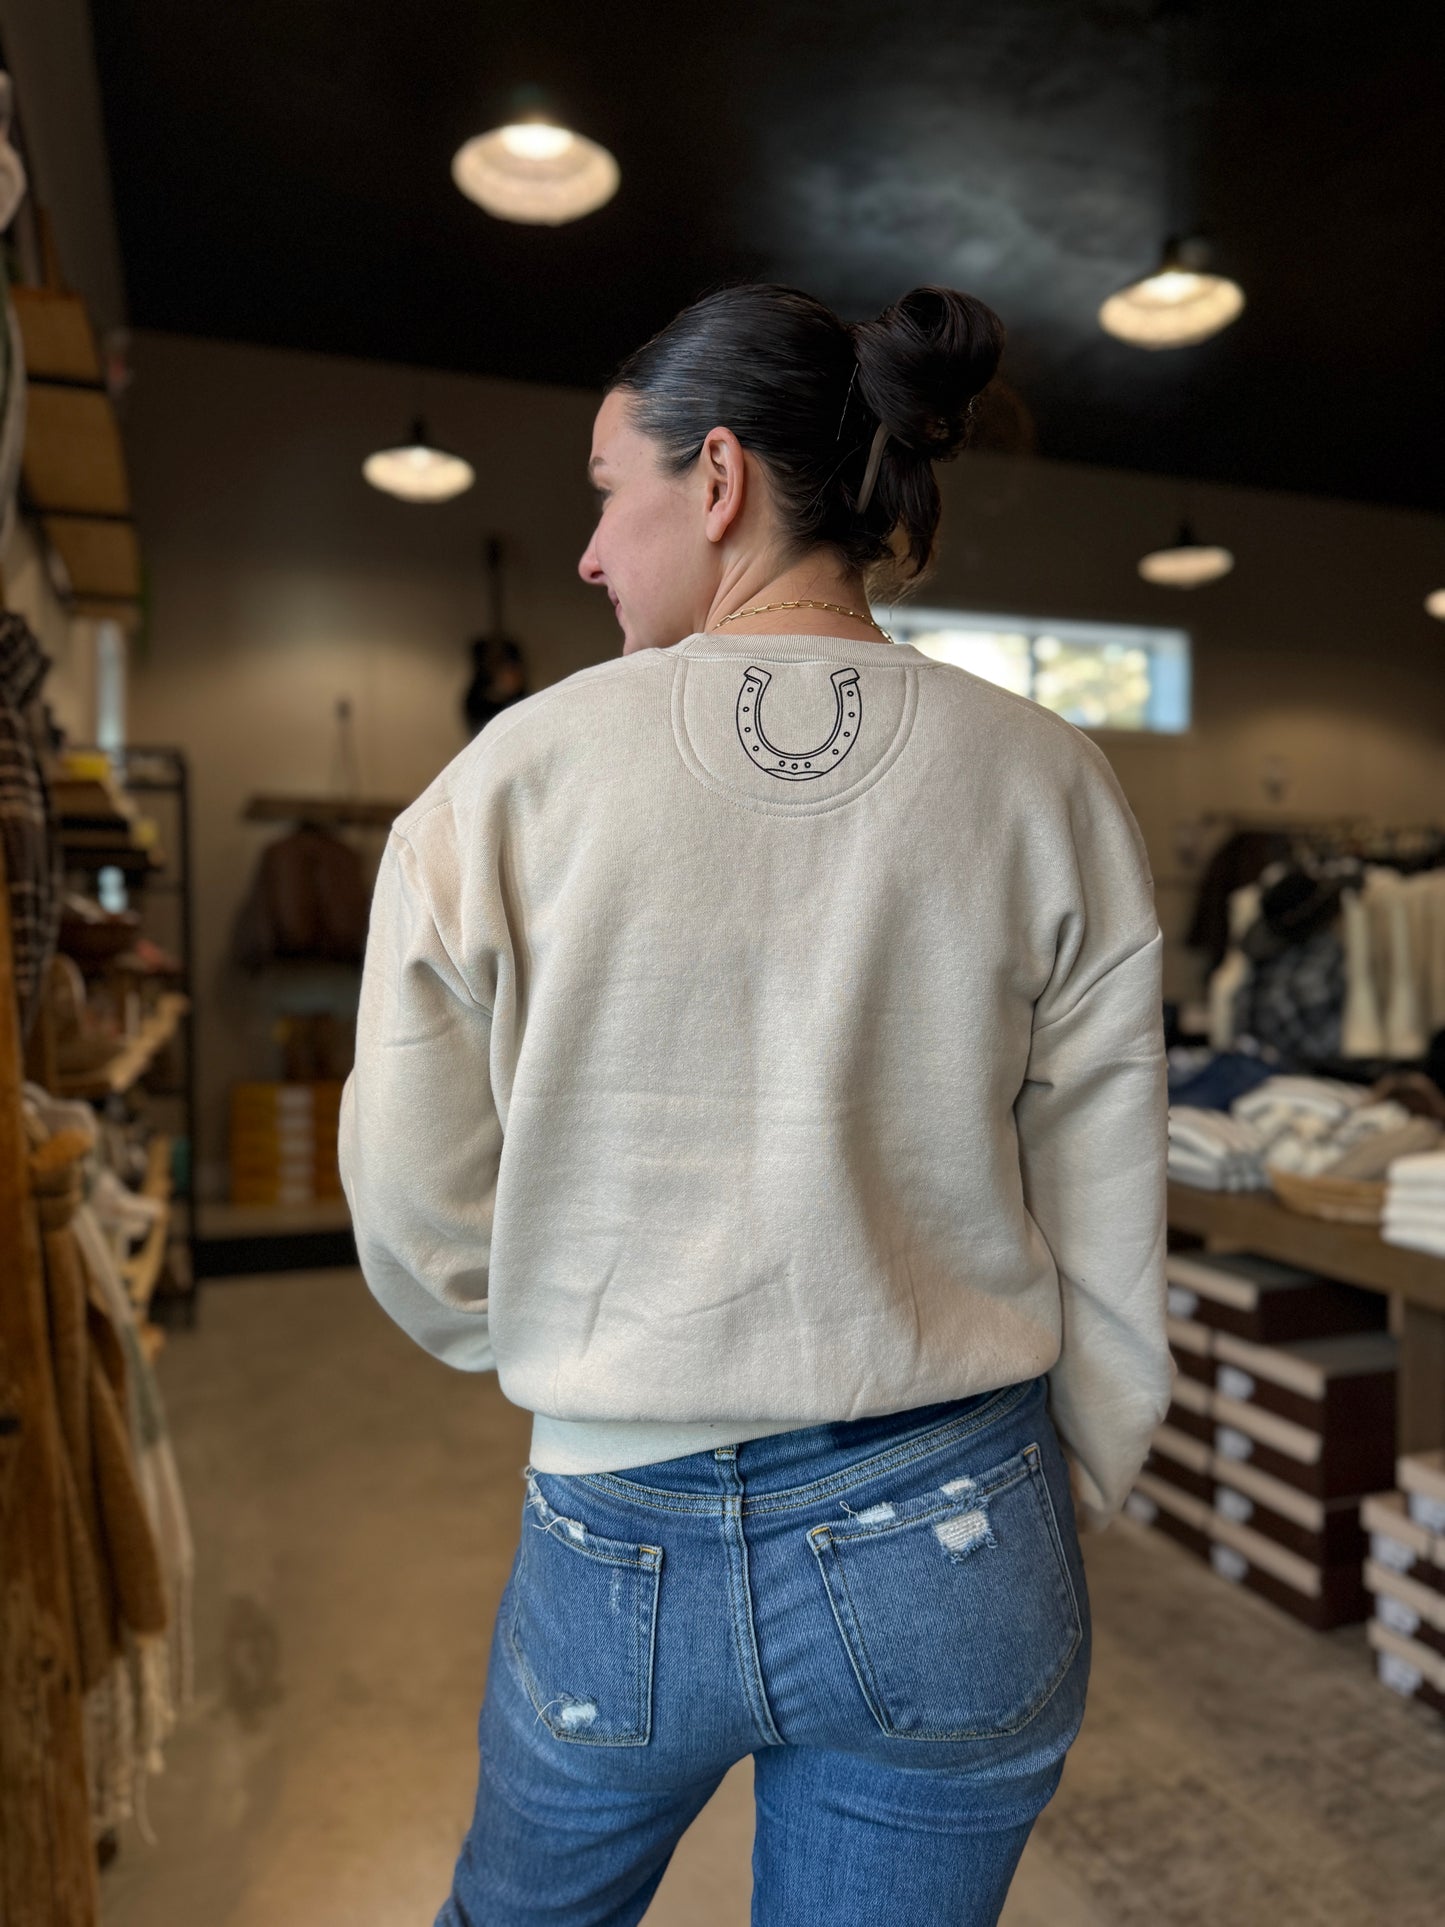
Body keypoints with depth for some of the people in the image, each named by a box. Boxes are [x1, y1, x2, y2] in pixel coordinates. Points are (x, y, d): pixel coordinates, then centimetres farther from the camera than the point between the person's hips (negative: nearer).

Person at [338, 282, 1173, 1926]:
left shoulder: (514, 776, -13)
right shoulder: (1045, 783, -8)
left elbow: (418, 1218, -7)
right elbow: (1105, 1229, -5)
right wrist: (1068, 1514, 10)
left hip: (620, 1543, 0)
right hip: (947, 1552, 2)